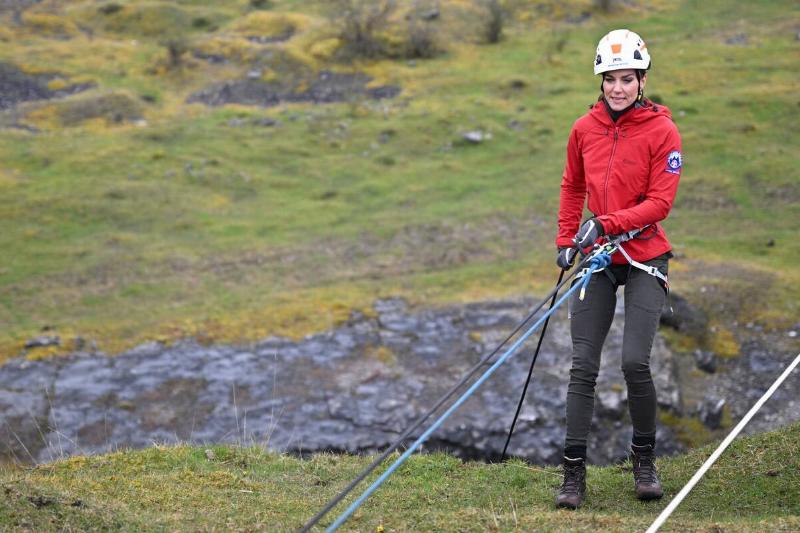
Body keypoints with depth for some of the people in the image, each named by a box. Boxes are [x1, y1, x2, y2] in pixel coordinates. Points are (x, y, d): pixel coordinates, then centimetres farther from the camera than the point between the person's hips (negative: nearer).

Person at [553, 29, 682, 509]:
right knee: (583, 366, -2)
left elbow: (660, 202, -12)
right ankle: (574, 473, 3)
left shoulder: (662, 130, -8)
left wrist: (606, 224, -21)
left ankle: (645, 460, 10)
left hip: (645, 258, -3)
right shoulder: (584, 129, 4)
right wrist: (566, 241, 12)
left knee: (635, 362, -13)